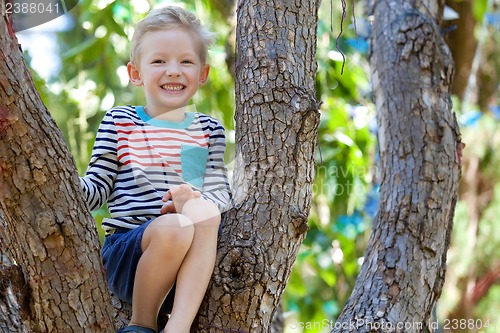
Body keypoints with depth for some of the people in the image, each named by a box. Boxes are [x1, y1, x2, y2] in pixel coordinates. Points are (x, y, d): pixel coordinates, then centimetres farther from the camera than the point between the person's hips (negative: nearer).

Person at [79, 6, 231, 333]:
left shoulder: (209, 130, 15)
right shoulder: (119, 122, 8)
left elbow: (221, 192, 6)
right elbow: (98, 187, 3)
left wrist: (196, 201, -17)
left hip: (193, 263, 2)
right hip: (126, 249, -2)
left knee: (204, 214, -31)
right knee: (174, 227, -35)